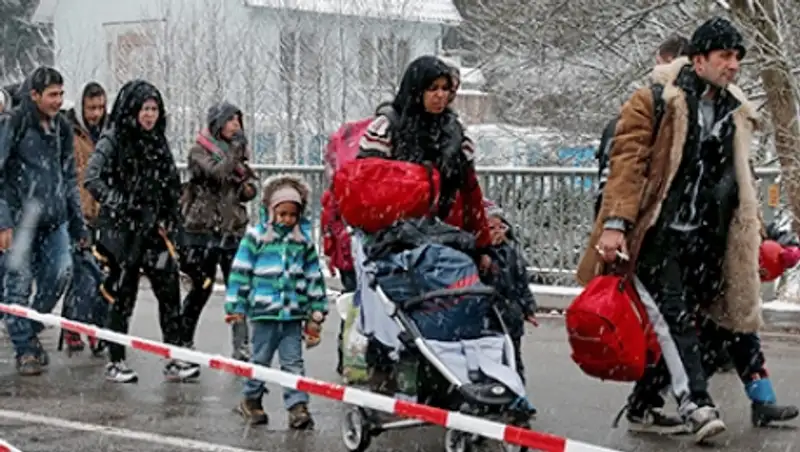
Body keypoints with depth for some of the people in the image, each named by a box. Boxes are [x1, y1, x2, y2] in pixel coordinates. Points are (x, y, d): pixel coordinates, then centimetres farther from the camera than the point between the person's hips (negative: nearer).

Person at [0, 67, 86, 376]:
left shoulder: (61, 128, 13)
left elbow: (69, 178, 20)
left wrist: (77, 224, 18)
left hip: (53, 220, 5)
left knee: (61, 272, -8)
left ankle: (30, 329, 14)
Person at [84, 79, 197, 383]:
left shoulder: (158, 142, 13)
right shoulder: (113, 139, -6)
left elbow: (171, 188, 18)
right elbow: (91, 179, -14)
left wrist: (170, 222, 8)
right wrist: (120, 205, -17)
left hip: (154, 230, 6)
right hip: (122, 231, -5)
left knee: (170, 293, -1)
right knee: (123, 296, 1)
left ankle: (175, 360, 4)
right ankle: (116, 363, 13)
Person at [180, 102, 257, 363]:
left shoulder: (236, 151, 13)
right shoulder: (199, 152, -5)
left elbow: (250, 183, 21)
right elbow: (218, 172, -22)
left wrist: (248, 189, -1)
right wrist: (236, 149, -12)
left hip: (233, 231, 5)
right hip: (204, 230, -5)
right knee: (202, 288, 4)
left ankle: (242, 347, -2)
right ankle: (183, 340, 21)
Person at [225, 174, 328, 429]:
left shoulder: (304, 239, 5)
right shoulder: (256, 236, -3)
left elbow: (314, 276, 11)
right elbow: (240, 272, -1)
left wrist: (316, 312, 10)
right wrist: (235, 306, -3)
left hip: (293, 313, 2)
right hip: (263, 310, -2)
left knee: (293, 362, 2)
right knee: (260, 359, 11)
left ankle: (297, 406, 2)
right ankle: (251, 400, 28)